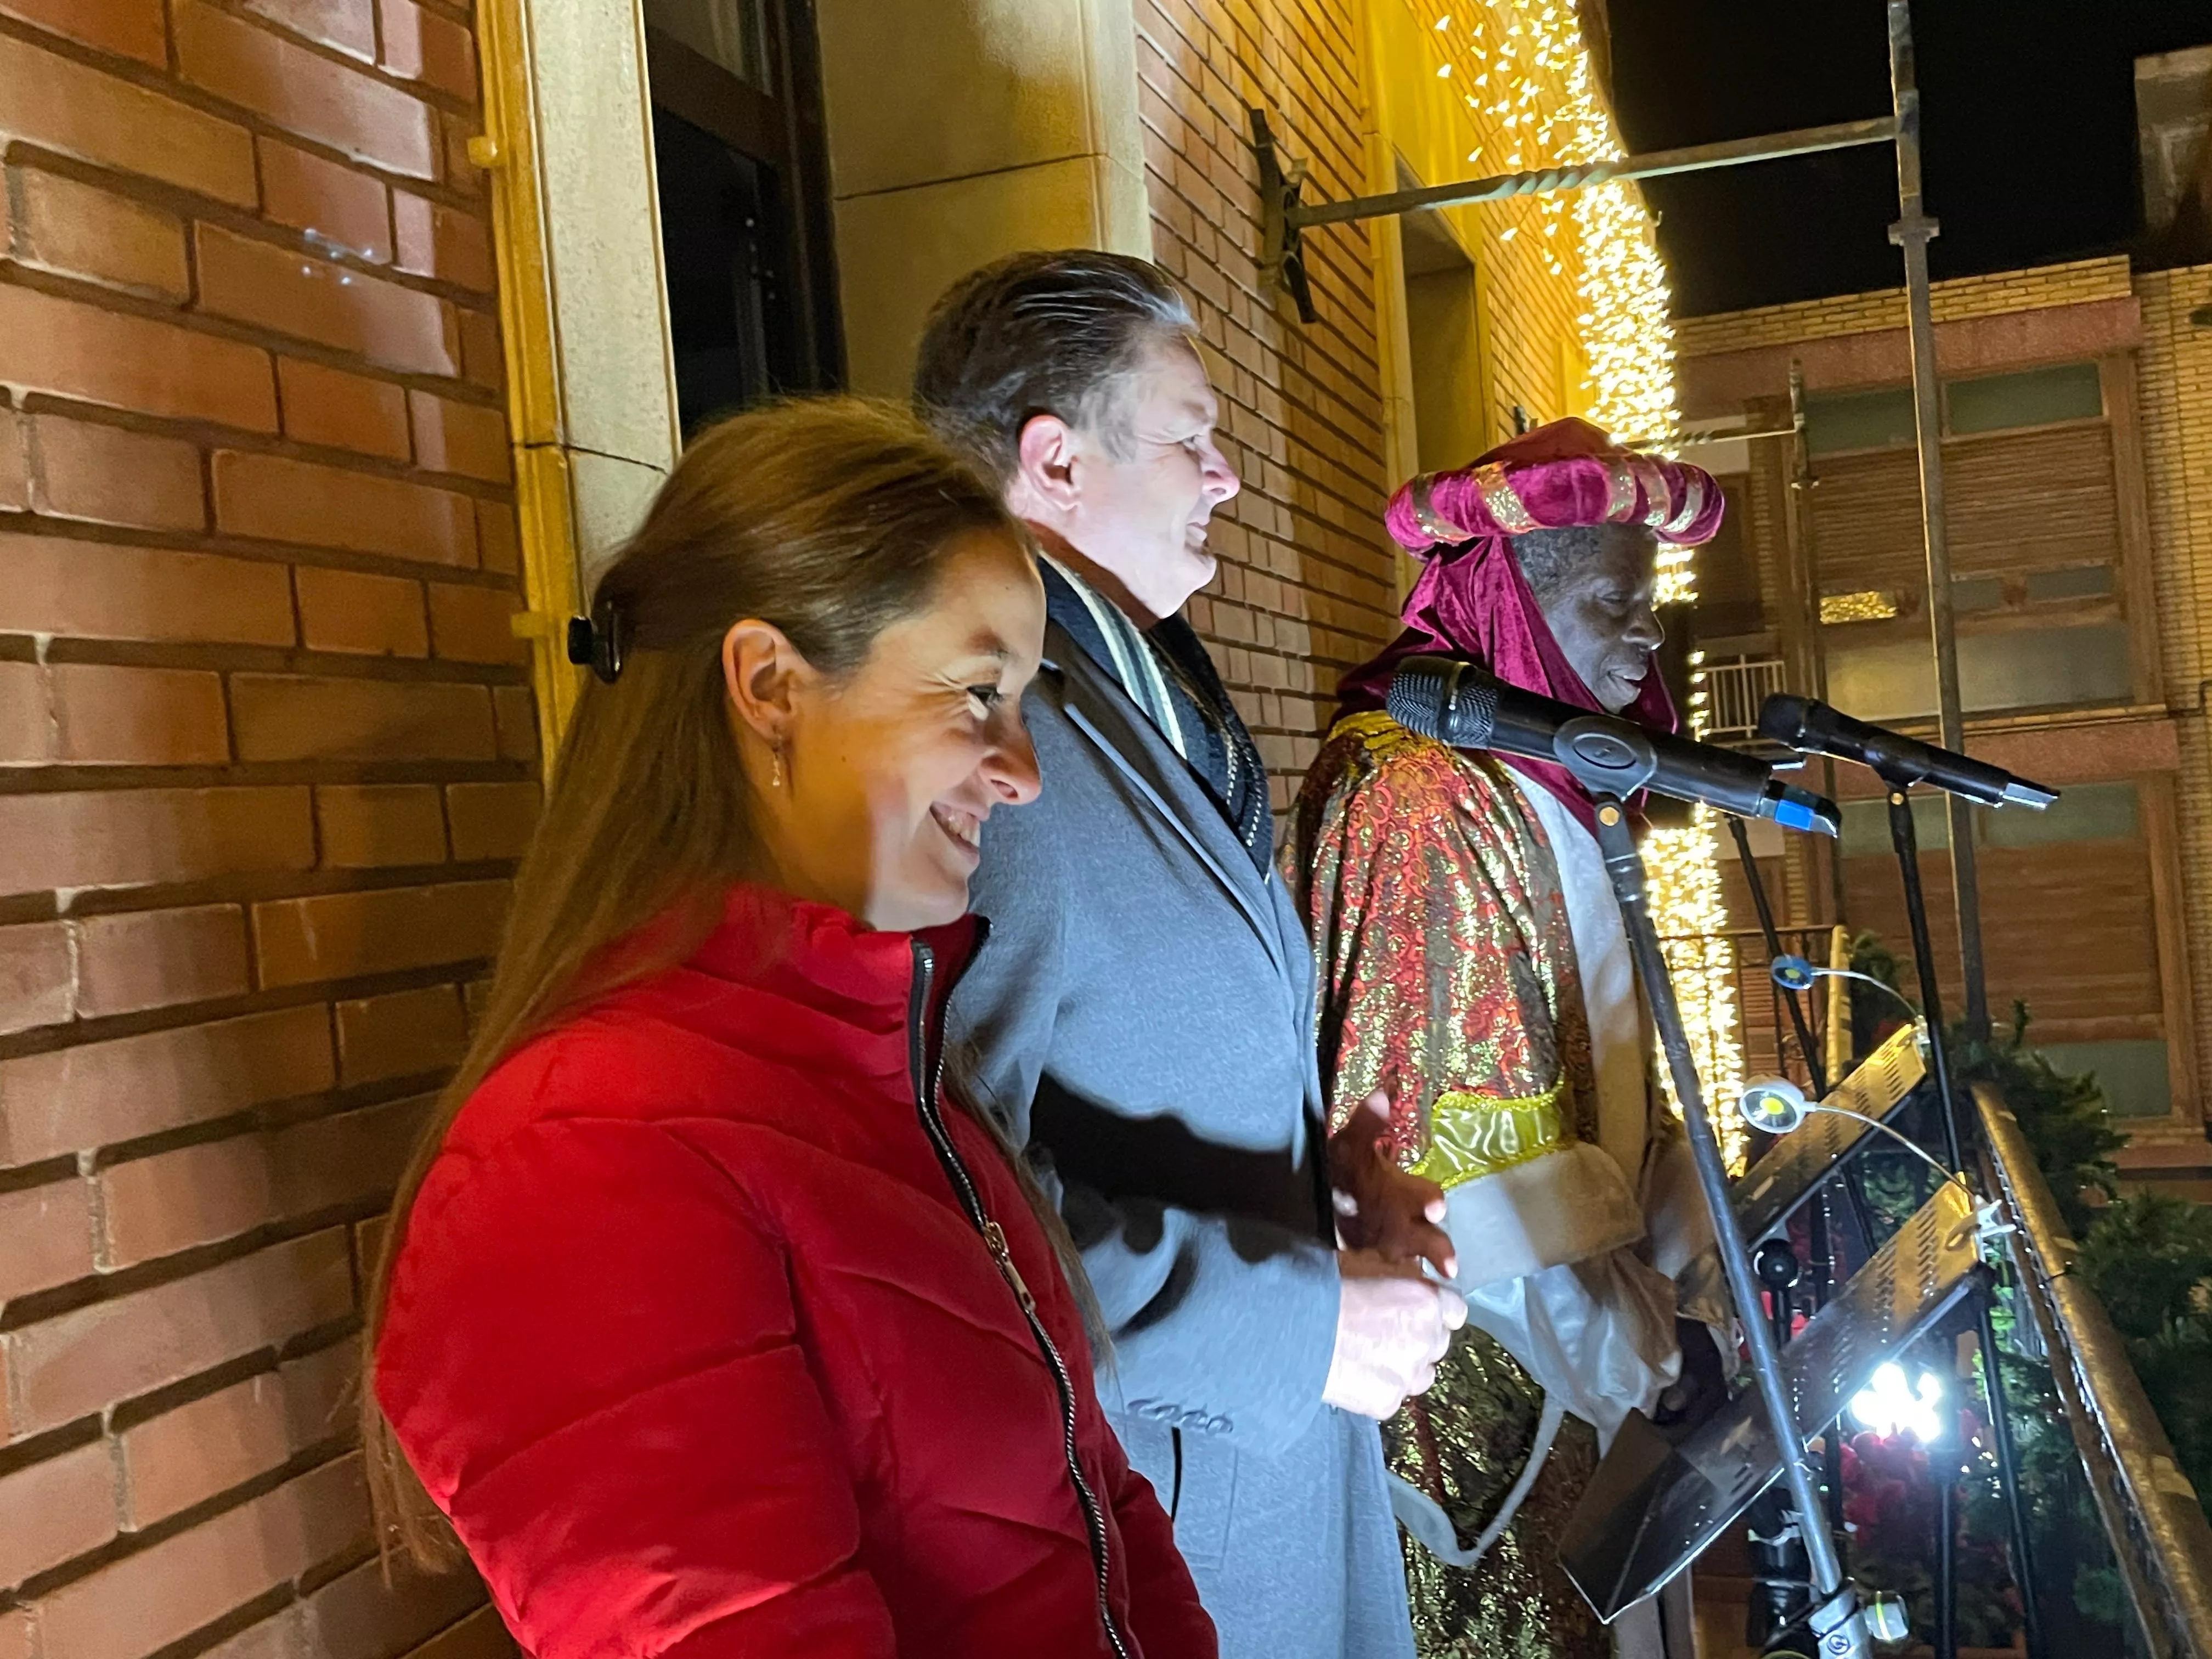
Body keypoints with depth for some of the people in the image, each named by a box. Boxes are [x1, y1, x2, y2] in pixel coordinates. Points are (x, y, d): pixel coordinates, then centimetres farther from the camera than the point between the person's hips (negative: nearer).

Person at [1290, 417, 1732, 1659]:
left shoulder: (1528, 783, 10)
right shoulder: (1413, 799, -21)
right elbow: (1457, 1139, -22)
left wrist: (1684, 1256, 7)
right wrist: (1634, 1346, -15)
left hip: (1583, 1326, 9)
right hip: (1488, 1360, -9)